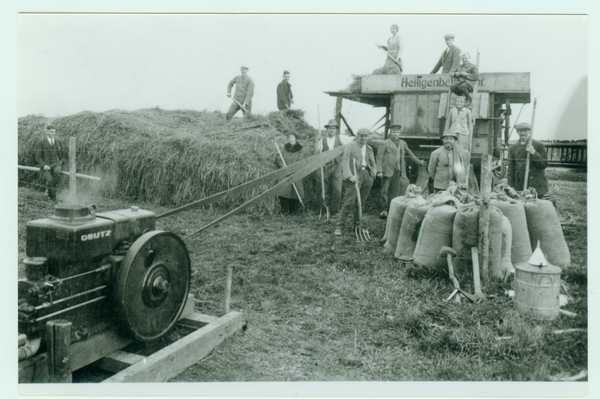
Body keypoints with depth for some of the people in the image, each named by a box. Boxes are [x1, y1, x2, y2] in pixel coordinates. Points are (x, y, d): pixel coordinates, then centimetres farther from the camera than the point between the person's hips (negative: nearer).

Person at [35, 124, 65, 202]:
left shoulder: (58, 142, 12)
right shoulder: (40, 143, 1)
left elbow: (62, 154, 25)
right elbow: (38, 157, 1)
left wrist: (60, 162, 8)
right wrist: (44, 165, -15)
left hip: (56, 164, 2)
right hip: (46, 166, -2)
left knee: (58, 172, -35)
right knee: (50, 179, -30)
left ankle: (51, 188, -10)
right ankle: (52, 198, -9)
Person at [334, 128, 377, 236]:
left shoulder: (369, 149, 21)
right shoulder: (349, 147, 3)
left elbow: (373, 164, 26)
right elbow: (345, 162, -6)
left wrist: (373, 173, 5)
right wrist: (350, 176, -20)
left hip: (367, 177, 5)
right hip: (354, 177, -5)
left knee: (361, 202, 7)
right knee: (349, 201, -11)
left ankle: (358, 224, 22)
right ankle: (339, 226, -8)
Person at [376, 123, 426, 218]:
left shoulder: (403, 143, 18)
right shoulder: (385, 144, 2)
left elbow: (409, 153, 31)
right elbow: (379, 158, -3)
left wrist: (419, 161, 34)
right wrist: (379, 171, -12)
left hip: (398, 172, 5)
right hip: (387, 171, -4)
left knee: (396, 191, 2)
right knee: (384, 191, -4)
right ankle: (384, 210, 5)